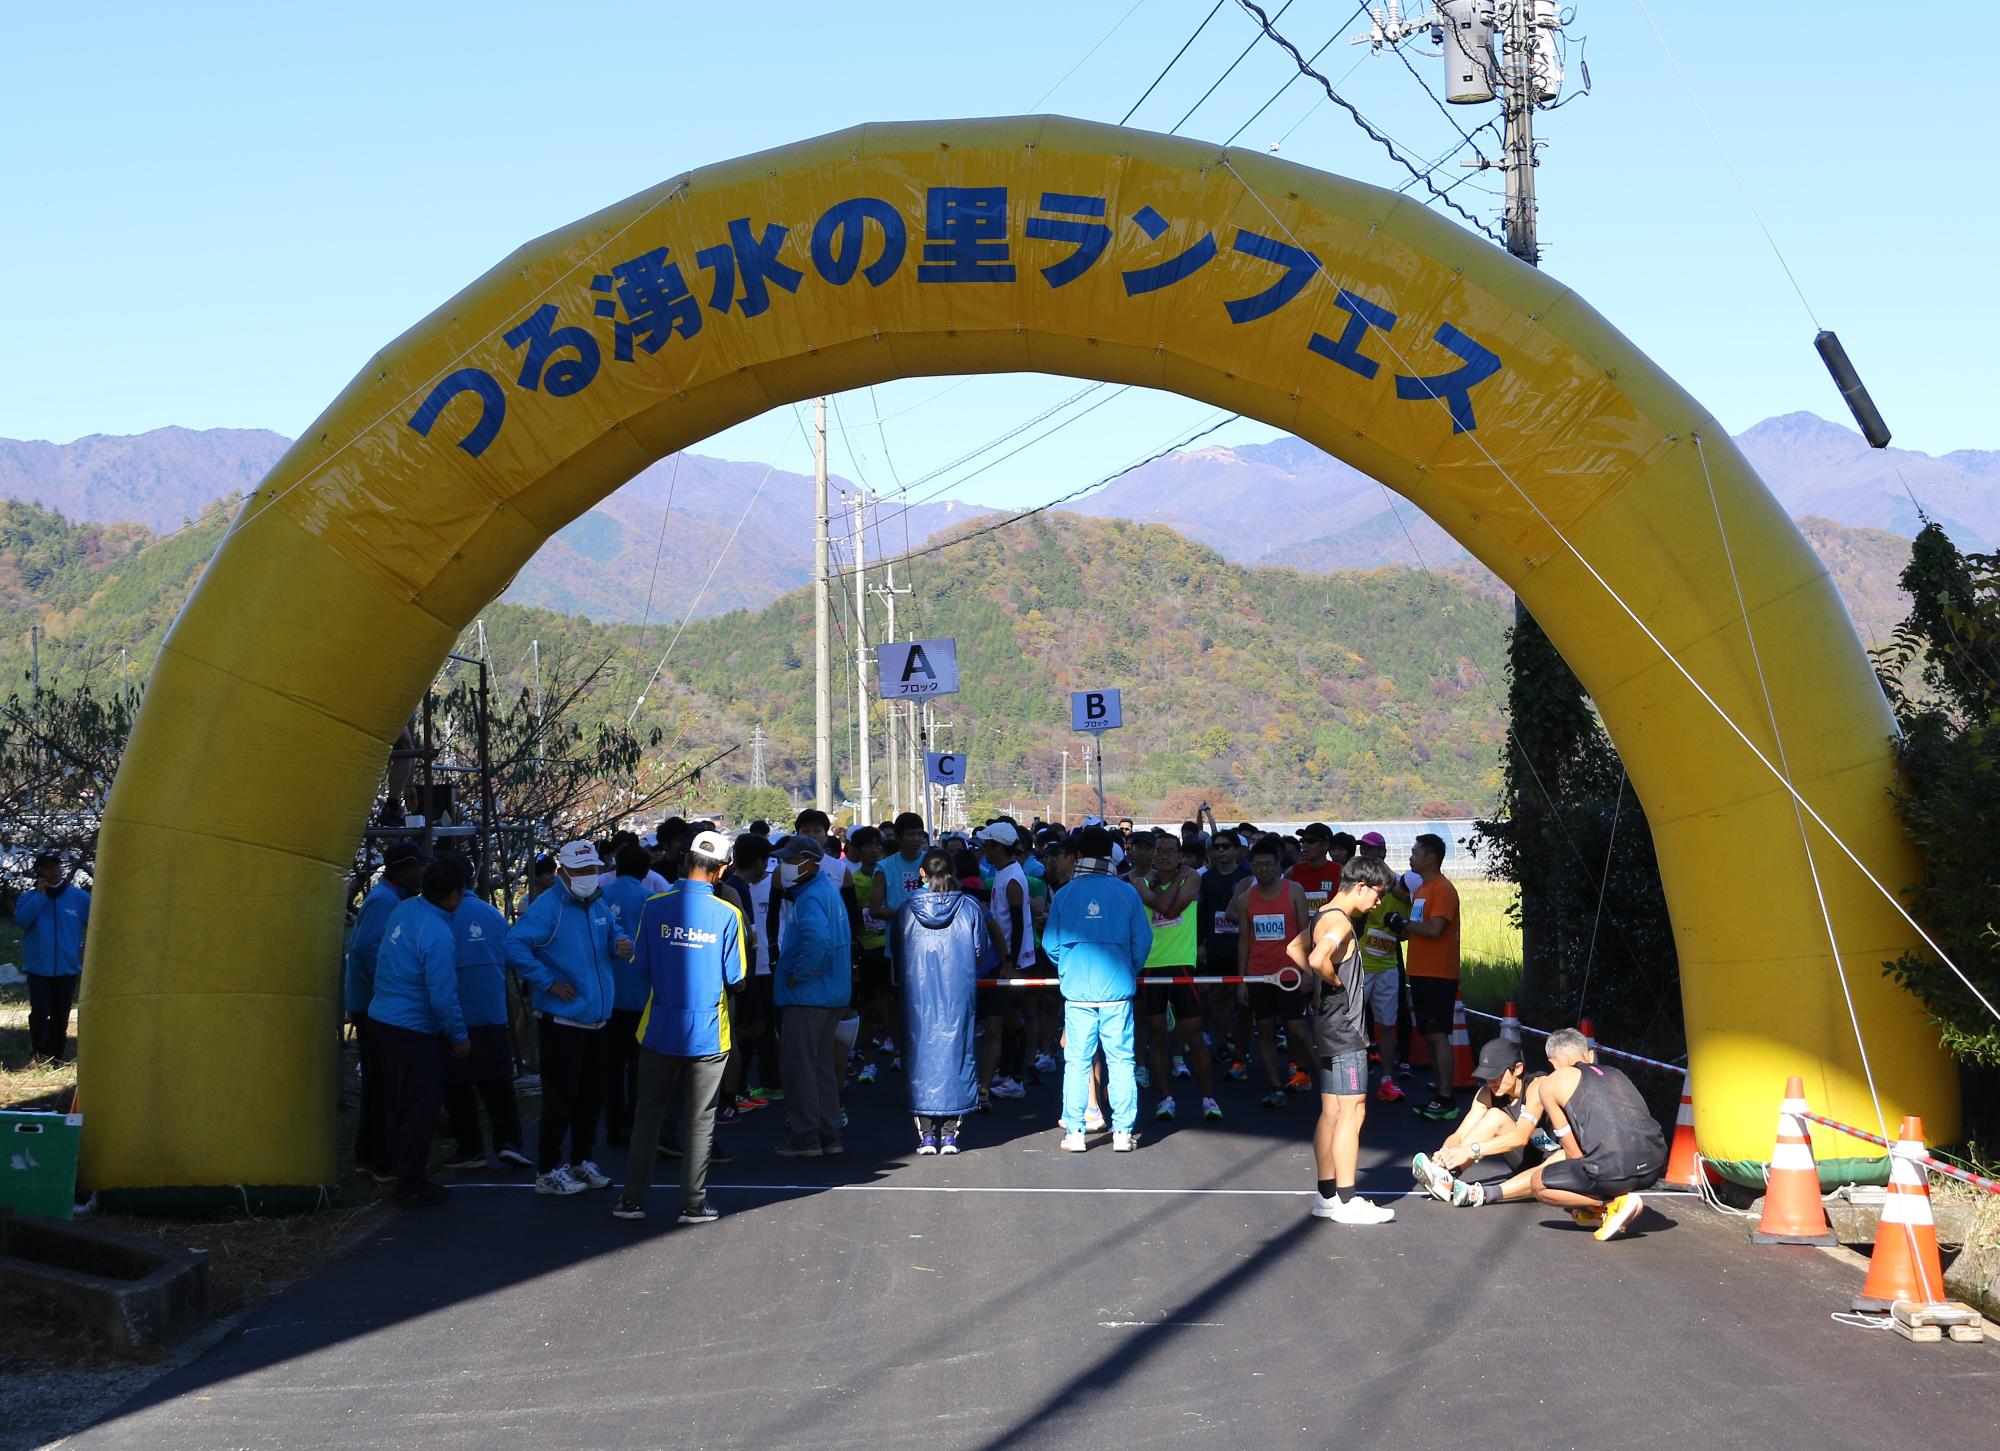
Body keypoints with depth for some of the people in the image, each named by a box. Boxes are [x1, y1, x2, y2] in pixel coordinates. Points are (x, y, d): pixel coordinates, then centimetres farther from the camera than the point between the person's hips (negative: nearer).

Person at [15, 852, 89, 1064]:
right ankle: (38, 1058, -8)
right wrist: (40, 895, -18)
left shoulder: (78, 897, -1)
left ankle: (57, 1058, 16)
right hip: (38, 968, -1)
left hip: (68, 969, 1)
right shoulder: (28, 897, 0)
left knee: (61, 1017, 8)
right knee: (40, 1014, -12)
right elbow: (22, 919, -19)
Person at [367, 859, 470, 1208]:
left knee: (398, 1104, 16)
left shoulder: (404, 909, 0)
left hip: (384, 1019, 9)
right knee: (423, 1105, -1)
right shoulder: (438, 936, -23)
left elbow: (374, 955, 17)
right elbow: (443, 997, -20)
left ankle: (402, 1172, 25)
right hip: (413, 1031, -9)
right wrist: (459, 1037, -8)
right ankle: (411, 1185, 3)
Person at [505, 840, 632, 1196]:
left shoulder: (599, 905, 10)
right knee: (561, 1097, -4)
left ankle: (580, 1161, 29)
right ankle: (548, 1171, 5)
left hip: (594, 1020, 8)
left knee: (591, 1096, 15)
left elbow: (611, 934, 23)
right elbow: (515, 946, -24)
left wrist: (621, 943, -2)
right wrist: (548, 982, -22)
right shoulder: (548, 907, -15)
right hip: (561, 1020, -8)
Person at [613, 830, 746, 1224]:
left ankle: (632, 1199, 16)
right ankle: (693, 1203, 11)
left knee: (648, 1114, 13)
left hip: (660, 1029, 2)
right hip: (707, 1030, -2)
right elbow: (735, 978, -6)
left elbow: (641, 965, 1)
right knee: (699, 1119, 8)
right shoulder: (727, 914, -10)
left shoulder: (654, 907, -6)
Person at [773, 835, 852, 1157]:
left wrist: (798, 974, -24)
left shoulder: (811, 898, -18)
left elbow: (817, 938, -36)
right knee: (823, 1066, 15)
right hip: (832, 994, 10)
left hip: (806, 995, -10)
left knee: (800, 1067, -2)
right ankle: (829, 1135, 19)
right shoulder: (827, 888, 14)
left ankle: (805, 1137, 1)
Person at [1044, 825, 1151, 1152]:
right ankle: (1123, 1132, 4)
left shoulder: (1064, 894, 2)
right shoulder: (1126, 892, 0)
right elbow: (1142, 941, 2)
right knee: (1121, 1061, 4)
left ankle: (1074, 1131, 6)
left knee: (1077, 1061, 6)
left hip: (1077, 990, 1)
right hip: (1117, 990, -1)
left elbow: (1050, 944, 7)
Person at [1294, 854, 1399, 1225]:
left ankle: (1327, 1195, 17)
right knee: (1352, 1112, -8)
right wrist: (1336, 982, -17)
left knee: (1331, 1113, 12)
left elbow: (1295, 949, 27)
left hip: (1330, 1029, 10)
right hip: (1344, 1030, -10)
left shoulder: (1323, 917, 12)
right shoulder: (1340, 922, -18)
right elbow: (1317, 959, -35)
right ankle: (1346, 1201, -7)